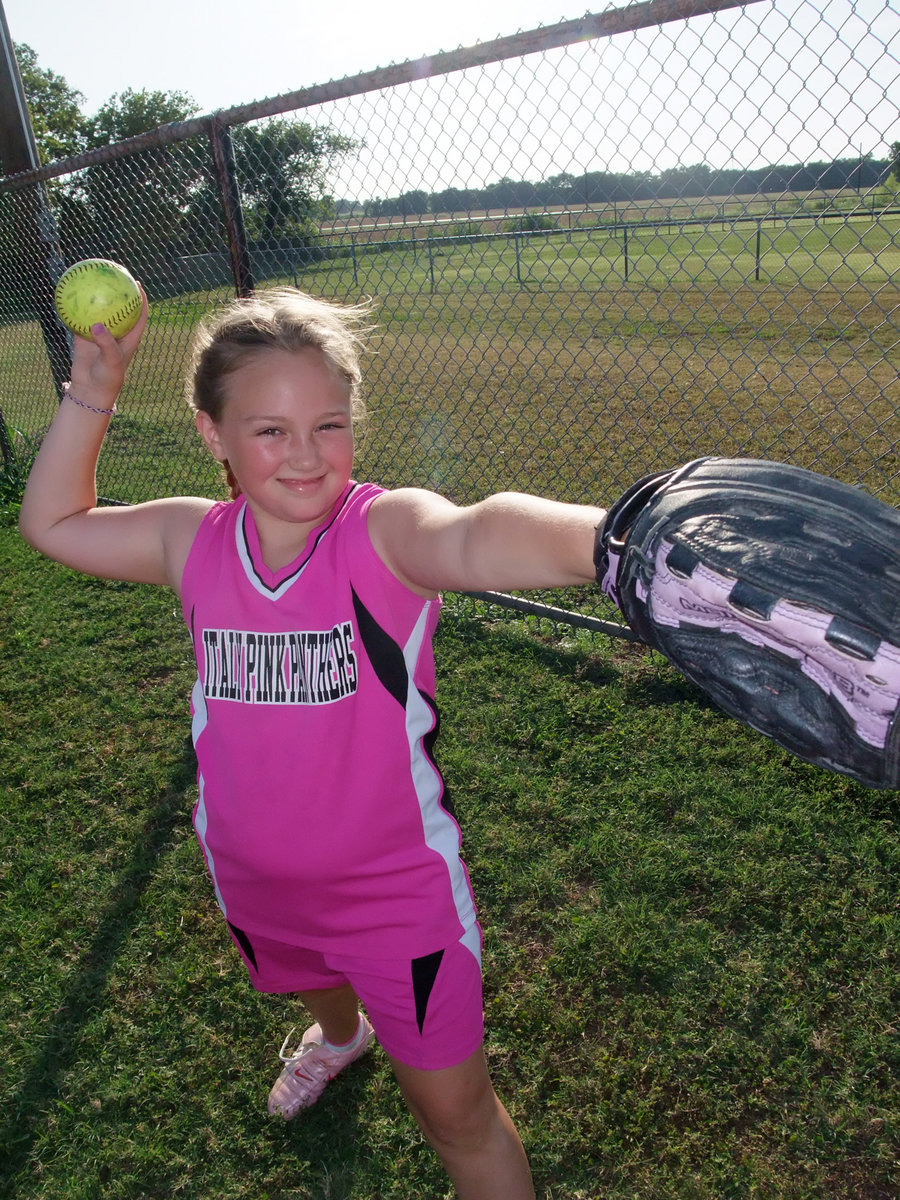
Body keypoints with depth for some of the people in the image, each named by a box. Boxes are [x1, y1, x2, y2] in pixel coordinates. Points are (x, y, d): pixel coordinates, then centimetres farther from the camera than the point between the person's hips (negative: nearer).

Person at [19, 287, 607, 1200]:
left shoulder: (384, 530, -26)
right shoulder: (193, 541, -10)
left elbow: (476, 538, -50)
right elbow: (53, 523, 6)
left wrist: (608, 538, -71)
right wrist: (90, 398, -5)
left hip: (399, 889, -5)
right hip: (255, 886, 6)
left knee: (455, 1113, 10)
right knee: (309, 983, 38)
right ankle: (340, 1032, 74)